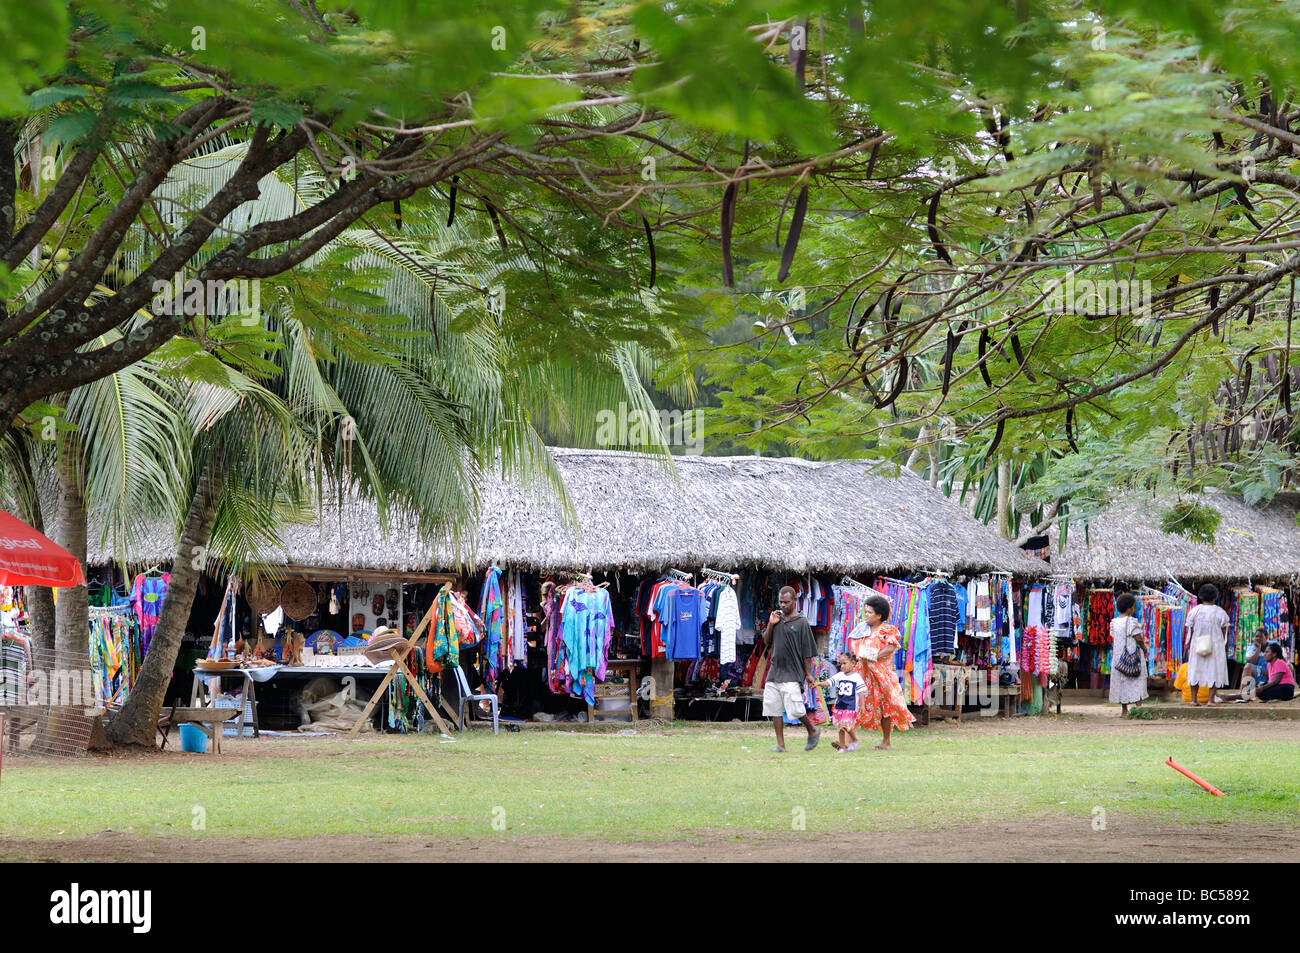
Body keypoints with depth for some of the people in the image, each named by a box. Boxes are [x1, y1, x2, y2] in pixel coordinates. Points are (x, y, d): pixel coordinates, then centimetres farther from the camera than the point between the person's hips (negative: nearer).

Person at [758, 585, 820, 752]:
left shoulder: (801, 623, -5)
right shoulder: (777, 617, 12)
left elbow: (807, 651, -4)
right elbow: (767, 642, 15)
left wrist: (808, 673, -6)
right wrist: (771, 624, 0)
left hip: (792, 674, -6)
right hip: (774, 671, 6)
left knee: (795, 709, -12)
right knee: (774, 710, 2)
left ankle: (813, 731, 14)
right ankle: (780, 745, 6)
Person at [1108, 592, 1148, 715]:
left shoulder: (1114, 622, 4)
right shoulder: (1132, 621, -15)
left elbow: (1114, 638, 8)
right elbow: (1138, 638, -16)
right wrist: (1144, 648, 2)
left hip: (1118, 654, 5)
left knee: (1122, 682, 10)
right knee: (1137, 682, -1)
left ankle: (1124, 710, 11)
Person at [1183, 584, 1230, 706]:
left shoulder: (1194, 611, -2)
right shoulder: (1220, 612, -5)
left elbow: (1189, 631, 0)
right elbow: (1224, 632, -1)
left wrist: (1187, 647, 8)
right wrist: (1226, 649, 7)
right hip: (1215, 646, -2)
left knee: (1195, 670, 10)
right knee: (1214, 671, 5)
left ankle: (1194, 699, 11)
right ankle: (1211, 699, 1)